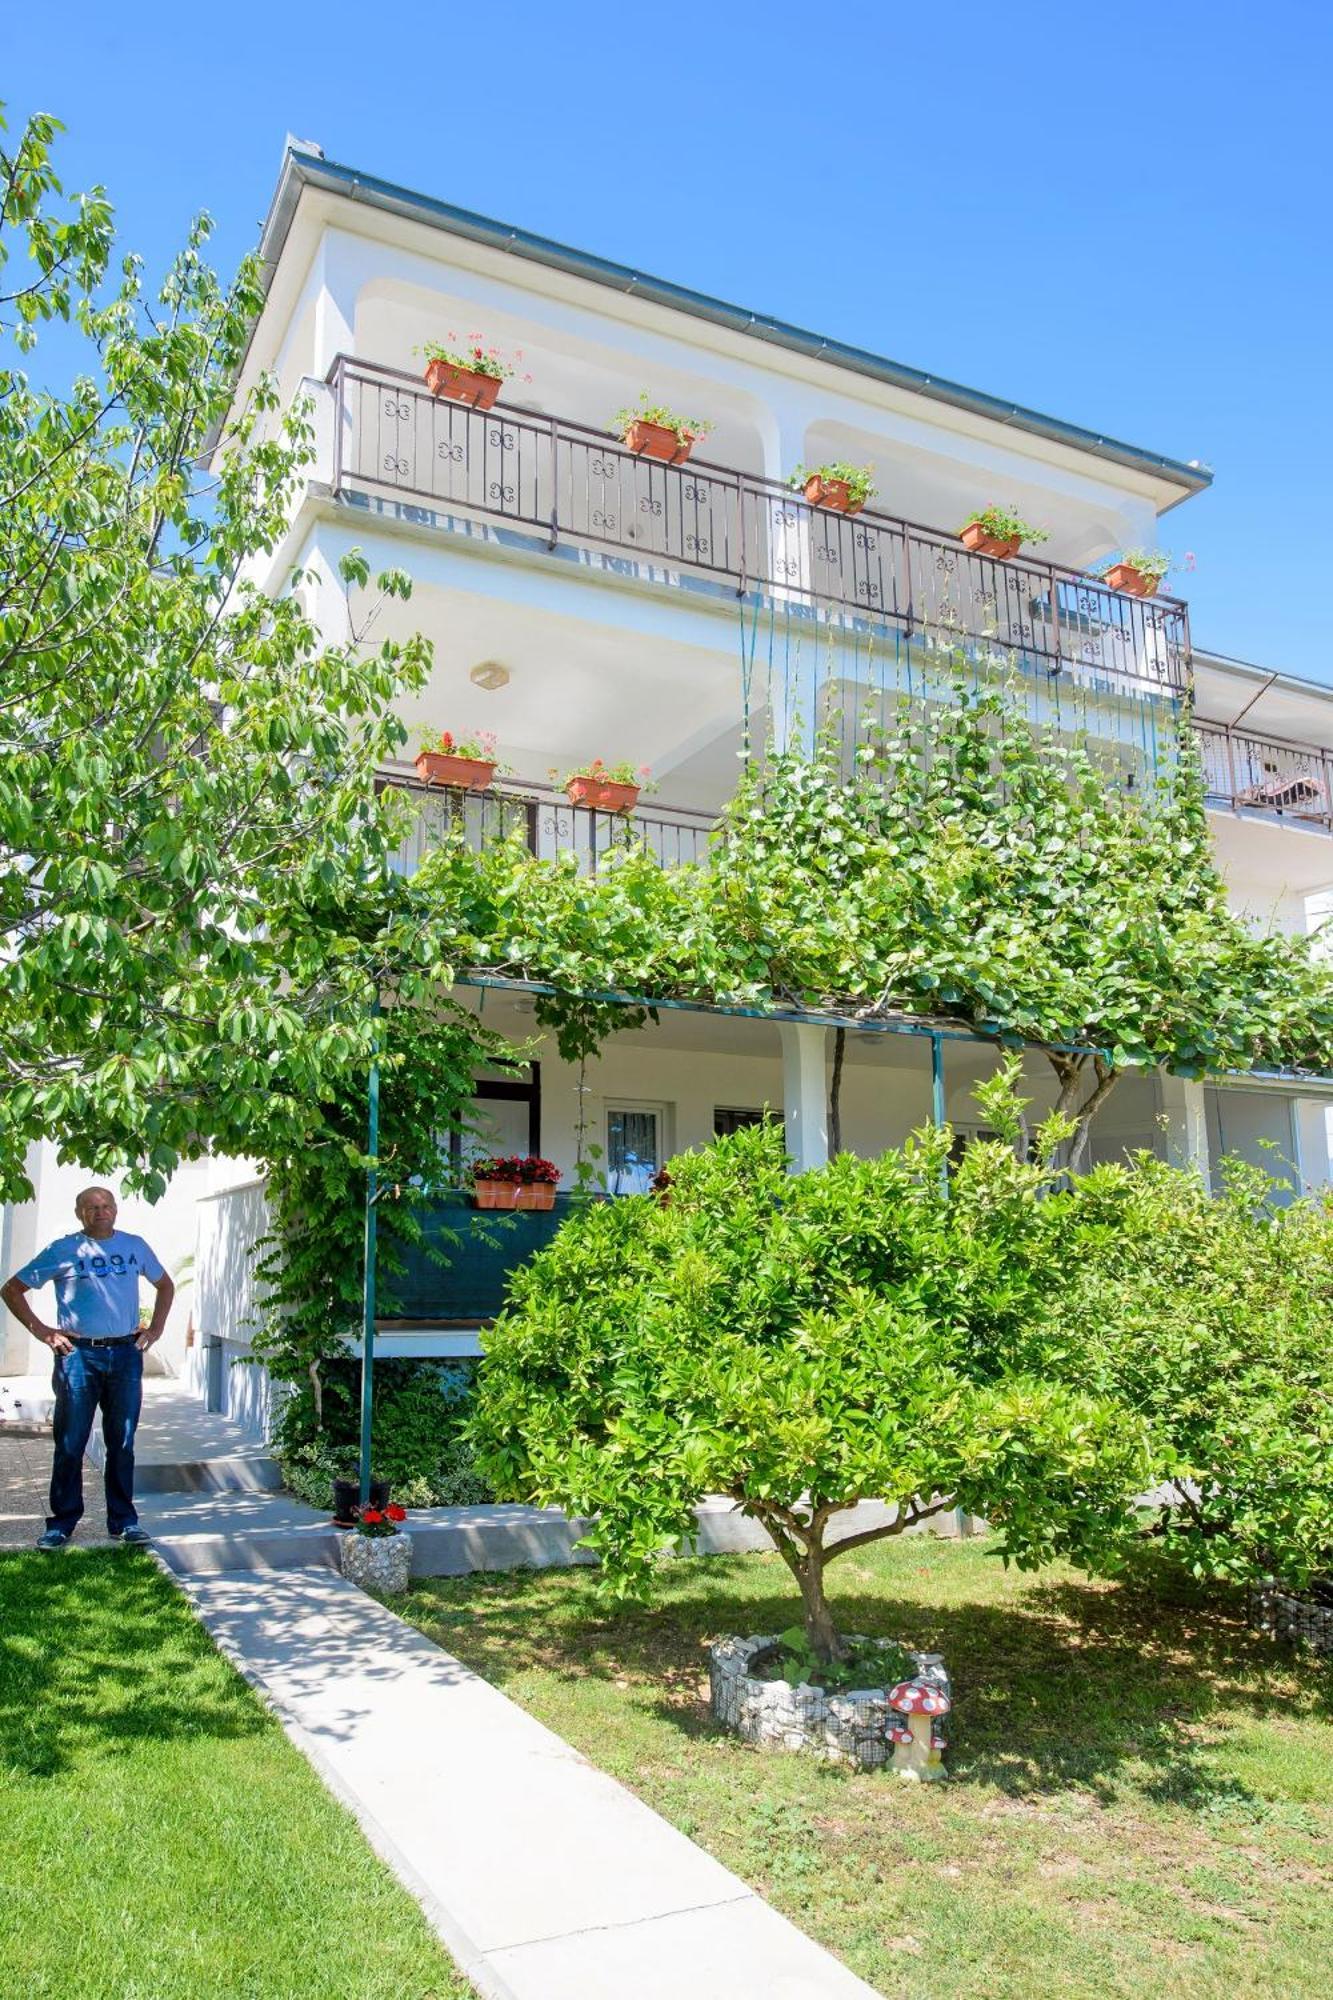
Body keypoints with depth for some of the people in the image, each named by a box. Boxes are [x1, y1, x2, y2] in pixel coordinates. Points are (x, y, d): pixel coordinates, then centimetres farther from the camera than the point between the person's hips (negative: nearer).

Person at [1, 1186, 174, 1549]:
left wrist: (156, 1327, 11)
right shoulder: (63, 1250, 0)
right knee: (70, 1443, 2)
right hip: (78, 1355, -2)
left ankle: (123, 1521, 16)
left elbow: (165, 1285, 24)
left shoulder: (135, 1246, 9)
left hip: (126, 1353, 2)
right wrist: (40, 1330, -4)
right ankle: (62, 1522, 13)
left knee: (122, 1443, 8)